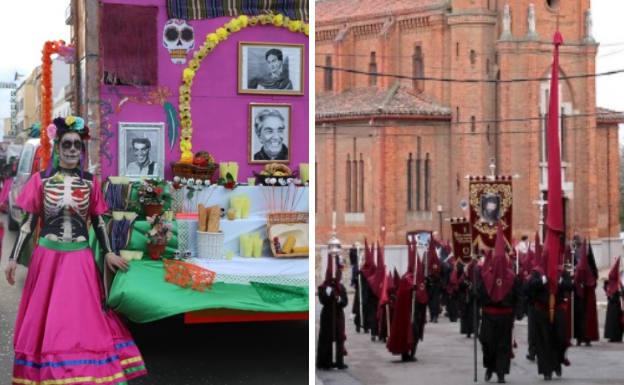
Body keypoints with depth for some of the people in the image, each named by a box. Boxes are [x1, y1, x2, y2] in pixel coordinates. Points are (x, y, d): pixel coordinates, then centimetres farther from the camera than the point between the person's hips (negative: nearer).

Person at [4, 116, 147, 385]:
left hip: (80, 259, 1)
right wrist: (13, 258, -3)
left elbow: (98, 222, 10)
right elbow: (28, 222, 1)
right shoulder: (41, 180, -1)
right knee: (45, 321, 5)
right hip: (48, 257, -1)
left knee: (82, 320, 2)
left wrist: (108, 253, 3)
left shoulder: (89, 183, 3)